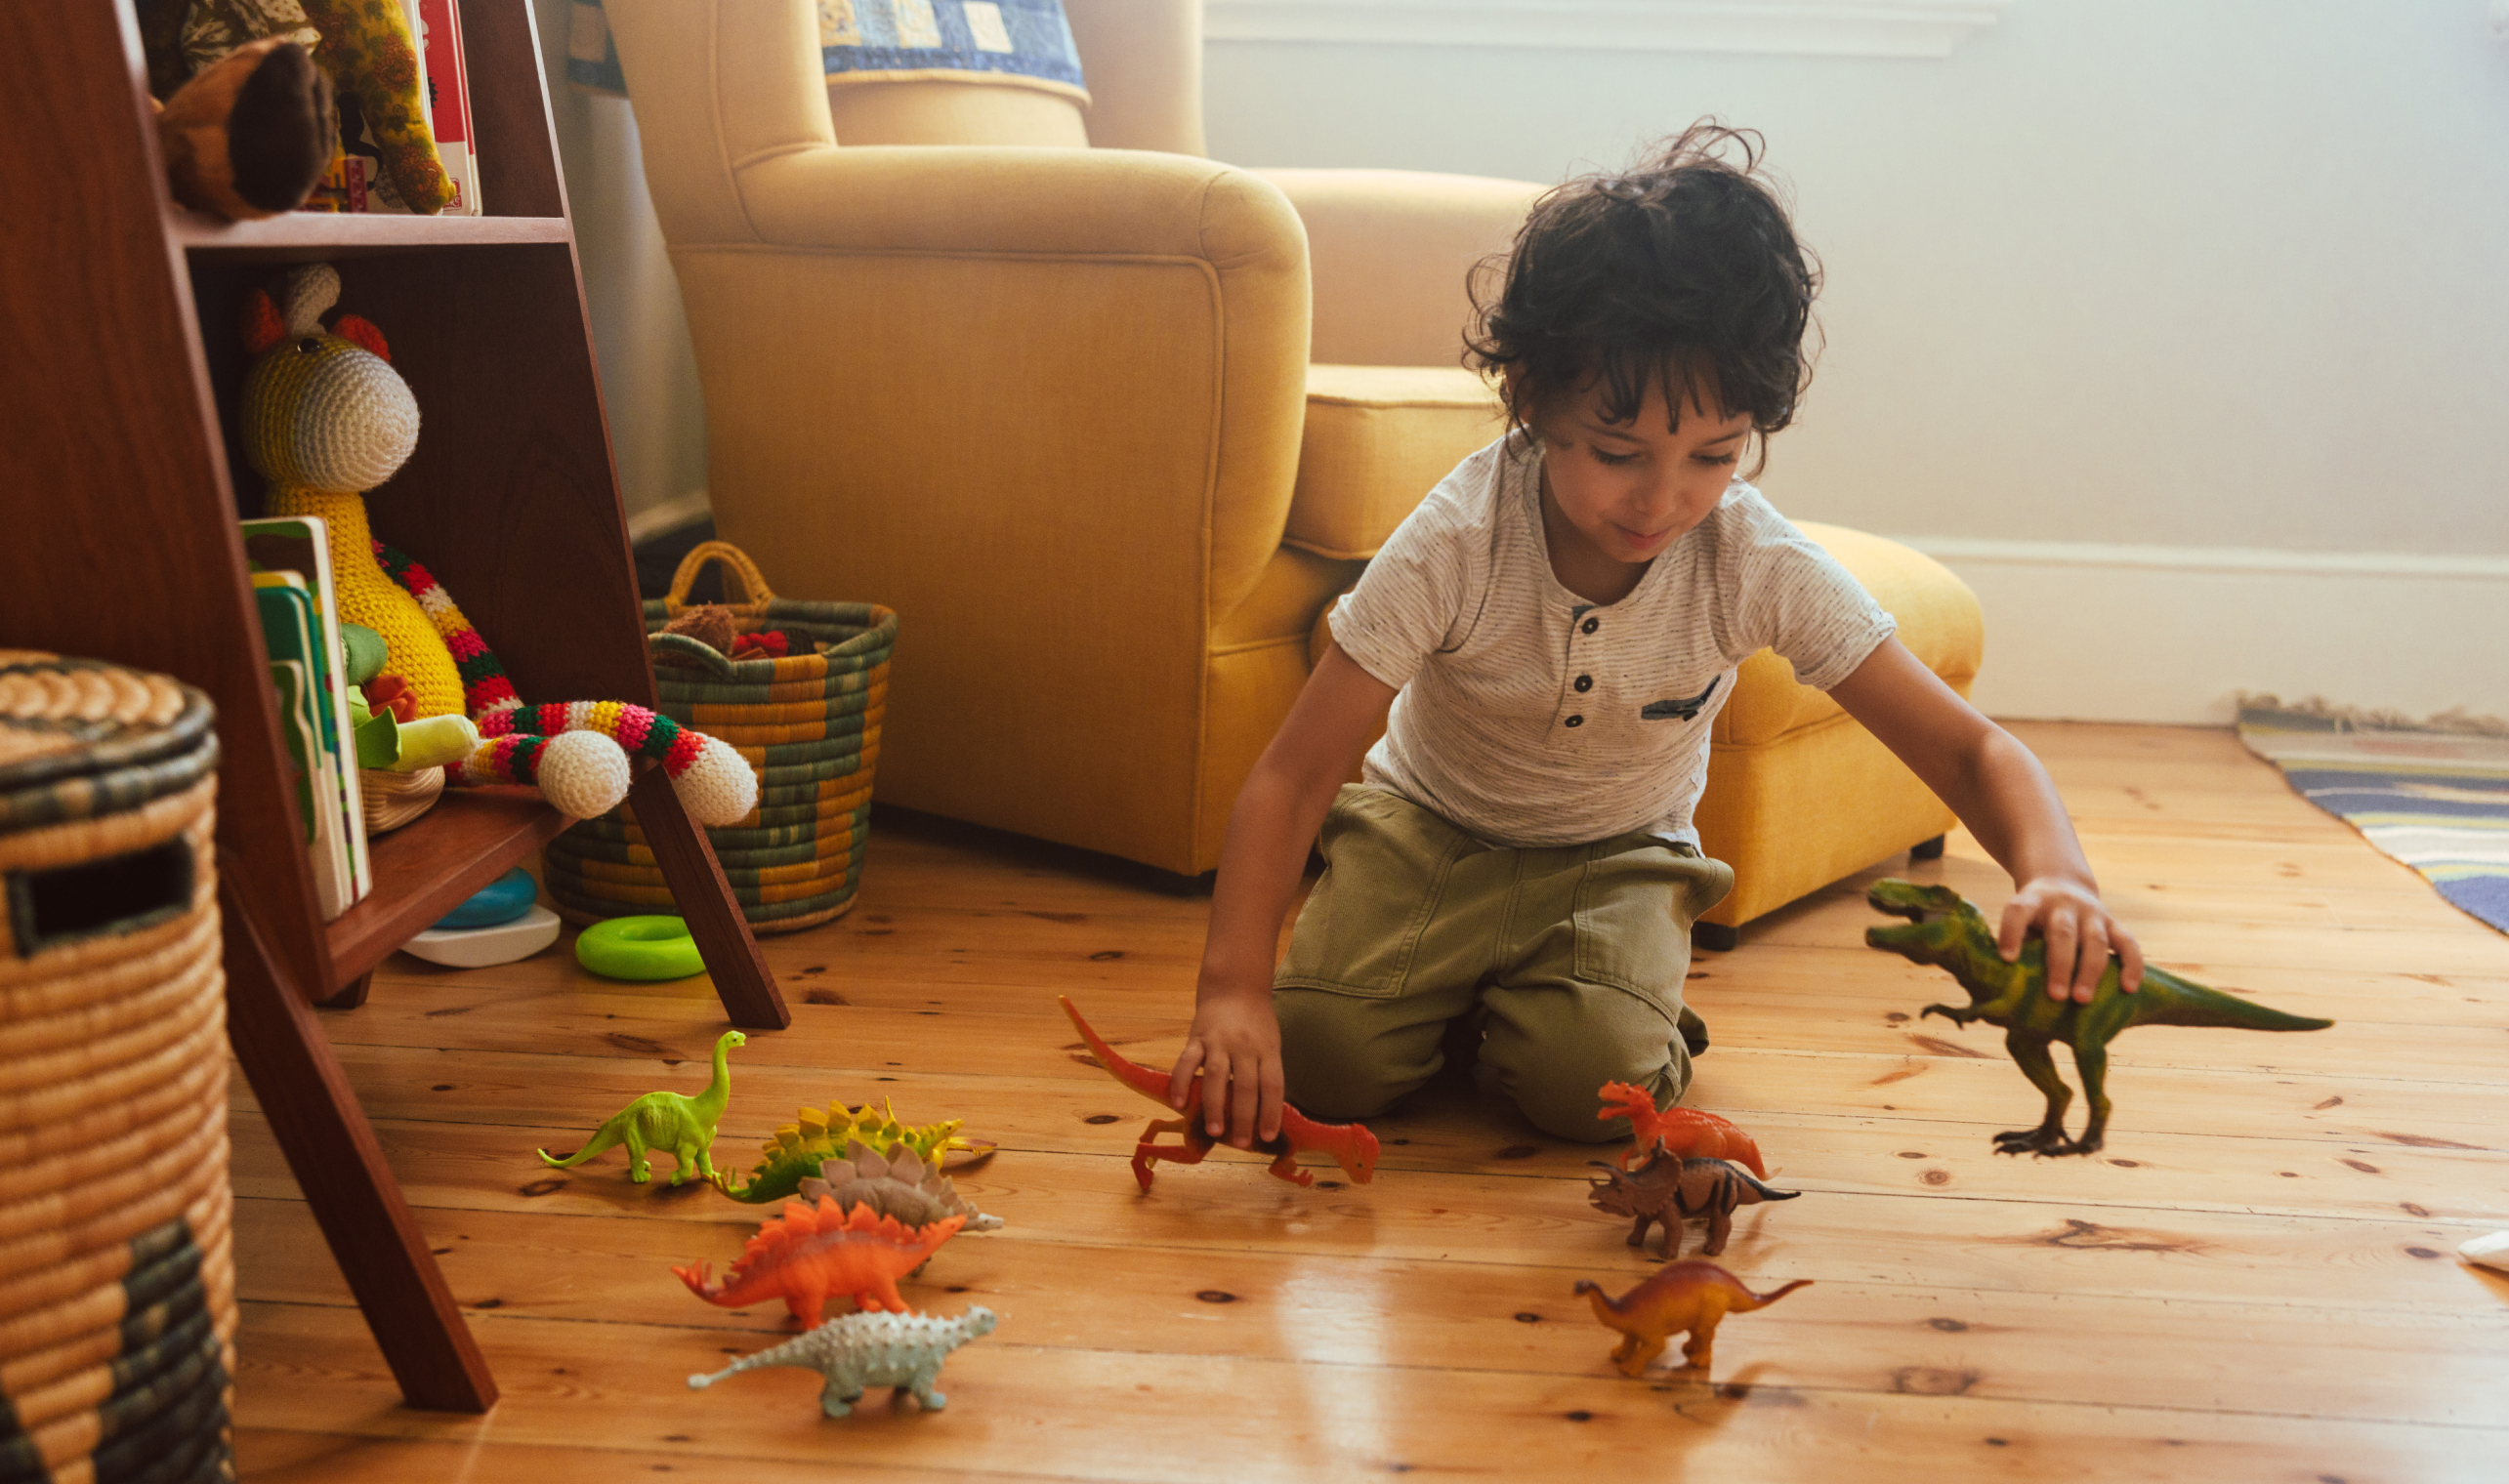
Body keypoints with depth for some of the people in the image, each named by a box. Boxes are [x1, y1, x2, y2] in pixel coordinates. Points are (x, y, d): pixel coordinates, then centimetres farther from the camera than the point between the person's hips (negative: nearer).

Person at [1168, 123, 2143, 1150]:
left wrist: (2053, 873, -44)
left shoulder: (1764, 572, -24)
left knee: (1591, 1082, -27)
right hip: (1427, 826, 0)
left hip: (1619, 857, 1)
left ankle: (1510, 1004, 8)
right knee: (1321, 1060, -22)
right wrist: (1233, 988, -40)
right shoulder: (1455, 548, -29)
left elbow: (1970, 750, -21)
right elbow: (1293, 776, -27)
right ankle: (1458, 989, 12)